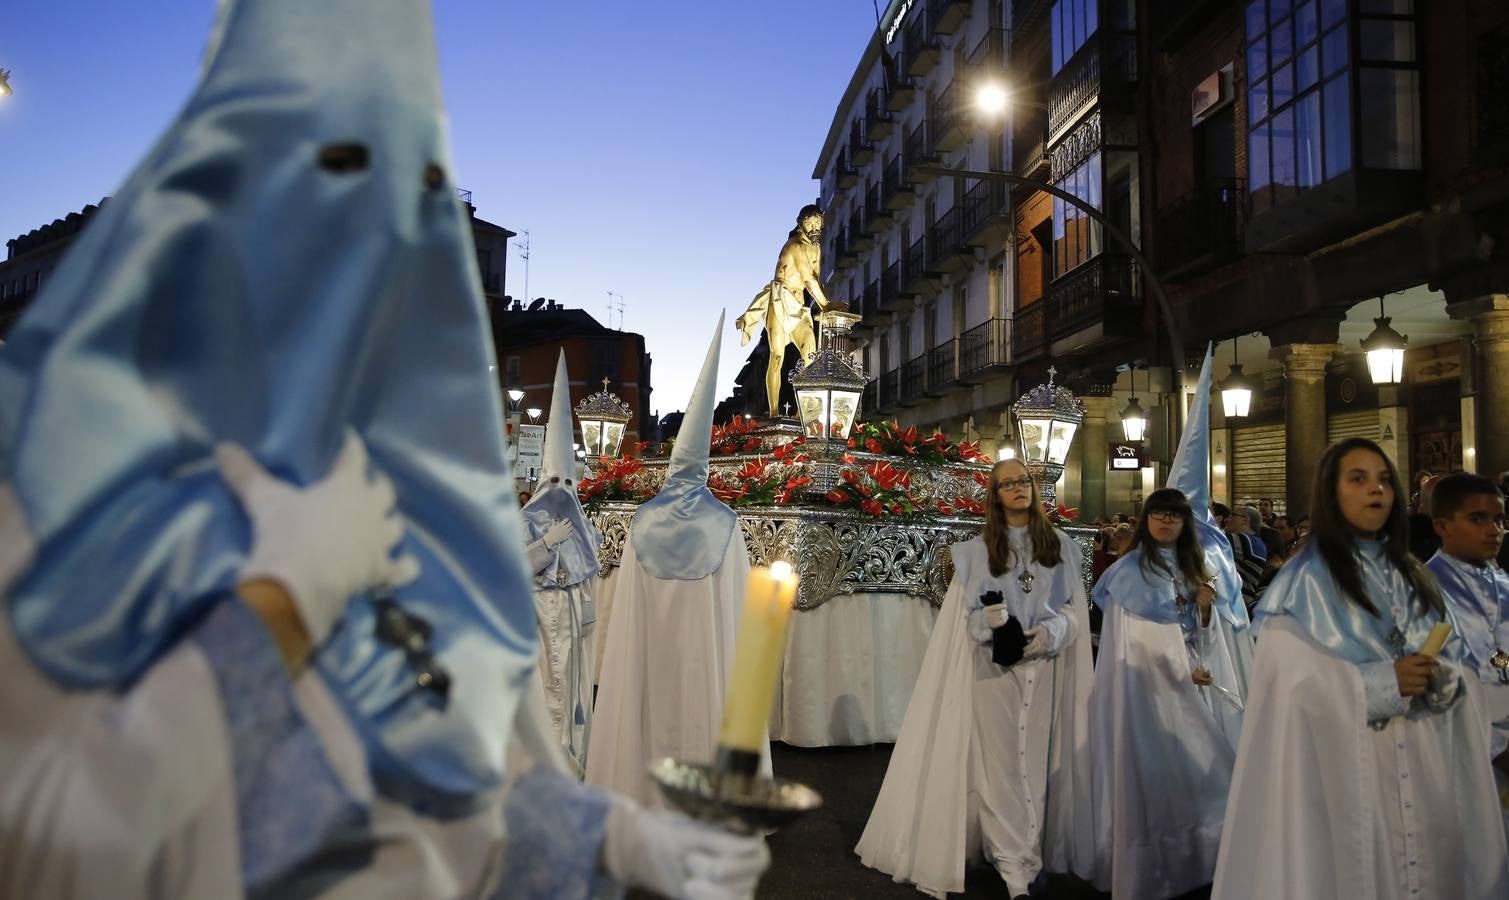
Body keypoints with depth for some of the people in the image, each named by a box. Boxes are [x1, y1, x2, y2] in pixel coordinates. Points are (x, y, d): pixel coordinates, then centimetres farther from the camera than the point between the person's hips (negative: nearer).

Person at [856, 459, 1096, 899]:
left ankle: (1028, 856, 15)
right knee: (1000, 763, -3)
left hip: (1045, 670, 2)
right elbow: (968, 615, 3)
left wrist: (1049, 633, -13)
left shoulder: (1061, 546, 8)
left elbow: (1074, 610, 6)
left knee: (1037, 761, 4)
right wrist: (992, 623, -18)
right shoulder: (977, 551, 5)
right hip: (994, 668, -1)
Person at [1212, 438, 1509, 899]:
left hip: (1426, 767, 6)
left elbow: (1453, 660, 11)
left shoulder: (1411, 575, 13)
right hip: (1343, 765, -6)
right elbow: (1290, 681, -14)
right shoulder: (1303, 579, -9)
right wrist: (1384, 681, -19)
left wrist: (1441, 679, -10)